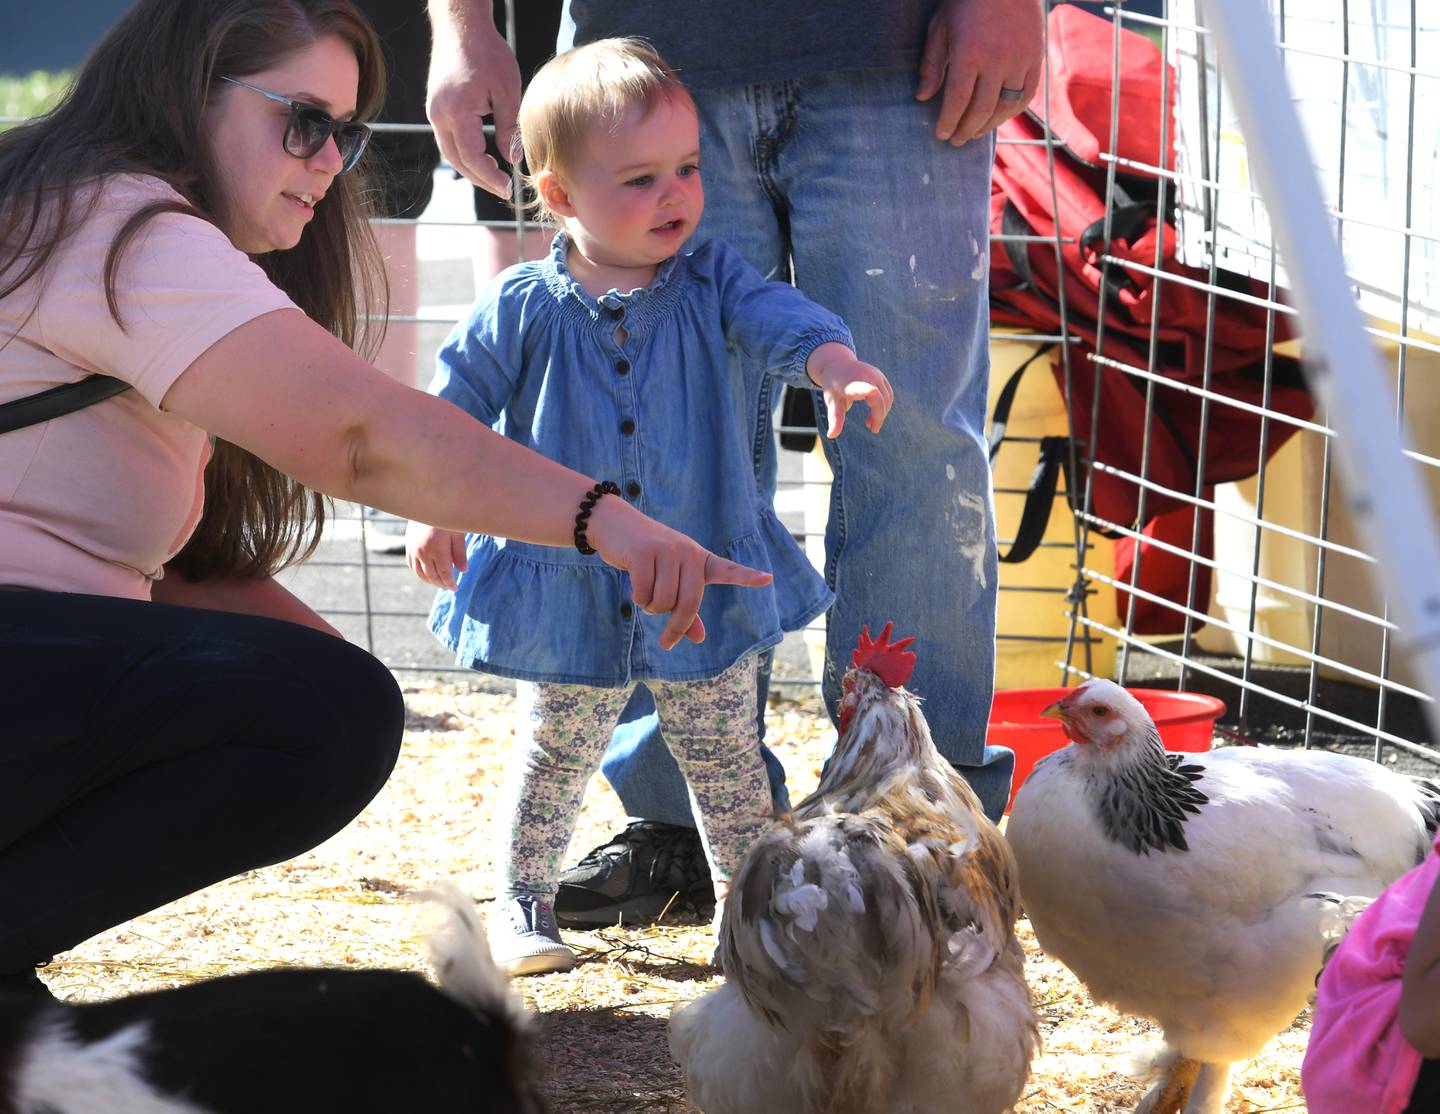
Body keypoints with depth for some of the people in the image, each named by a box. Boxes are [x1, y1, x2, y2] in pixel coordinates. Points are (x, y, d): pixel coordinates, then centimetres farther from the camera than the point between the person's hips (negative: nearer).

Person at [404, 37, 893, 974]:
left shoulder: (713, 288, -4)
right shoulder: (523, 311, -8)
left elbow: (781, 320, -18)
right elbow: (455, 409, -1)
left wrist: (838, 367, -39)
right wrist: (435, 512, -8)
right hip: (567, 595, -1)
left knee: (724, 751, 11)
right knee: (556, 754, 11)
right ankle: (525, 904, 28)